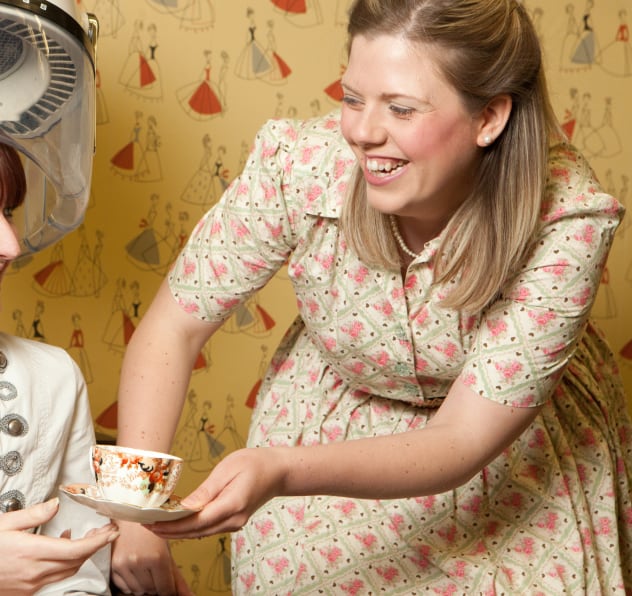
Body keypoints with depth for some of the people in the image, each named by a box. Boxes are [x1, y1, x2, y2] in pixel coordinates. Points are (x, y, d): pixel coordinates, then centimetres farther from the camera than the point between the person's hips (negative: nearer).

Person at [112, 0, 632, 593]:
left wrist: (281, 473, -47)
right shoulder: (301, 164, -28)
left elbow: (459, 444, -31)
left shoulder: (566, 221, -31)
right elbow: (173, 327, -16)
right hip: (333, 415, 1)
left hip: (512, 451, 0)